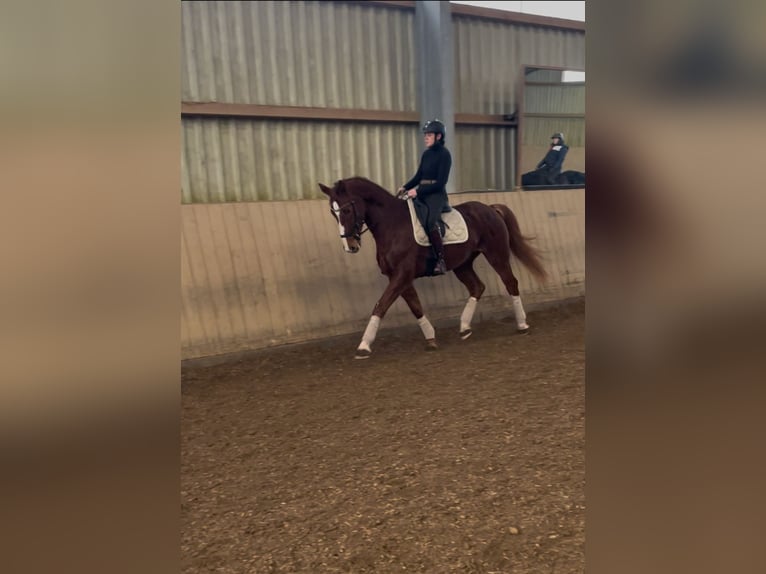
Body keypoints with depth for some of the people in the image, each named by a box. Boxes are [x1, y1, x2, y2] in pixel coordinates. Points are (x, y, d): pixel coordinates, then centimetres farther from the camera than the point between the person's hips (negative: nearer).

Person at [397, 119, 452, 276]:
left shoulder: (444, 154, -8)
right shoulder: (426, 154, 14)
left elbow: (441, 182, -15)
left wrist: (418, 191, -20)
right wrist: (405, 187, 2)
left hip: (436, 194, -9)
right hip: (421, 193, 9)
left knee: (430, 221, -34)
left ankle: (440, 260, -30)